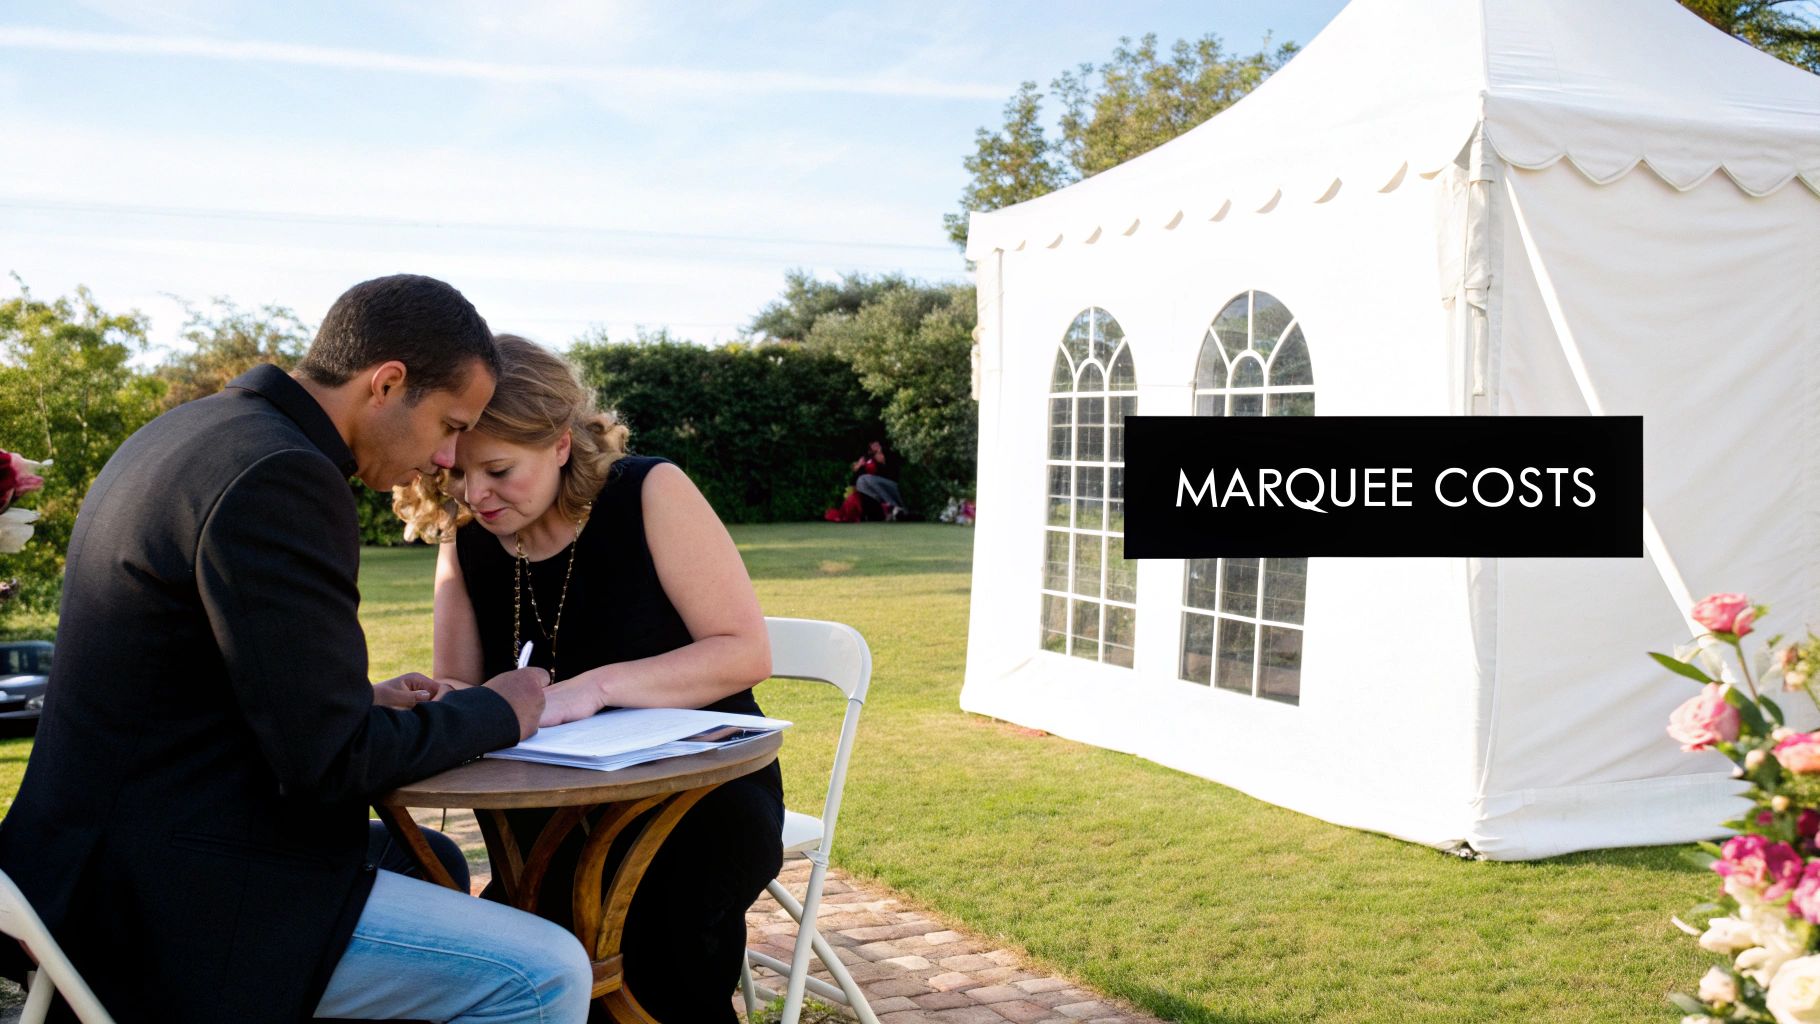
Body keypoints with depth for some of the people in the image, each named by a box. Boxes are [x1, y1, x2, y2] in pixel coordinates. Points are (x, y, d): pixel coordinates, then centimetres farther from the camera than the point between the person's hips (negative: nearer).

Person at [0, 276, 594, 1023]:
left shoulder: (184, 433, 10)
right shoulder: (278, 478, -22)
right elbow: (327, 762, -22)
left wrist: (364, 700, 13)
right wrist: (494, 712, -6)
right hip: (173, 904, -11)